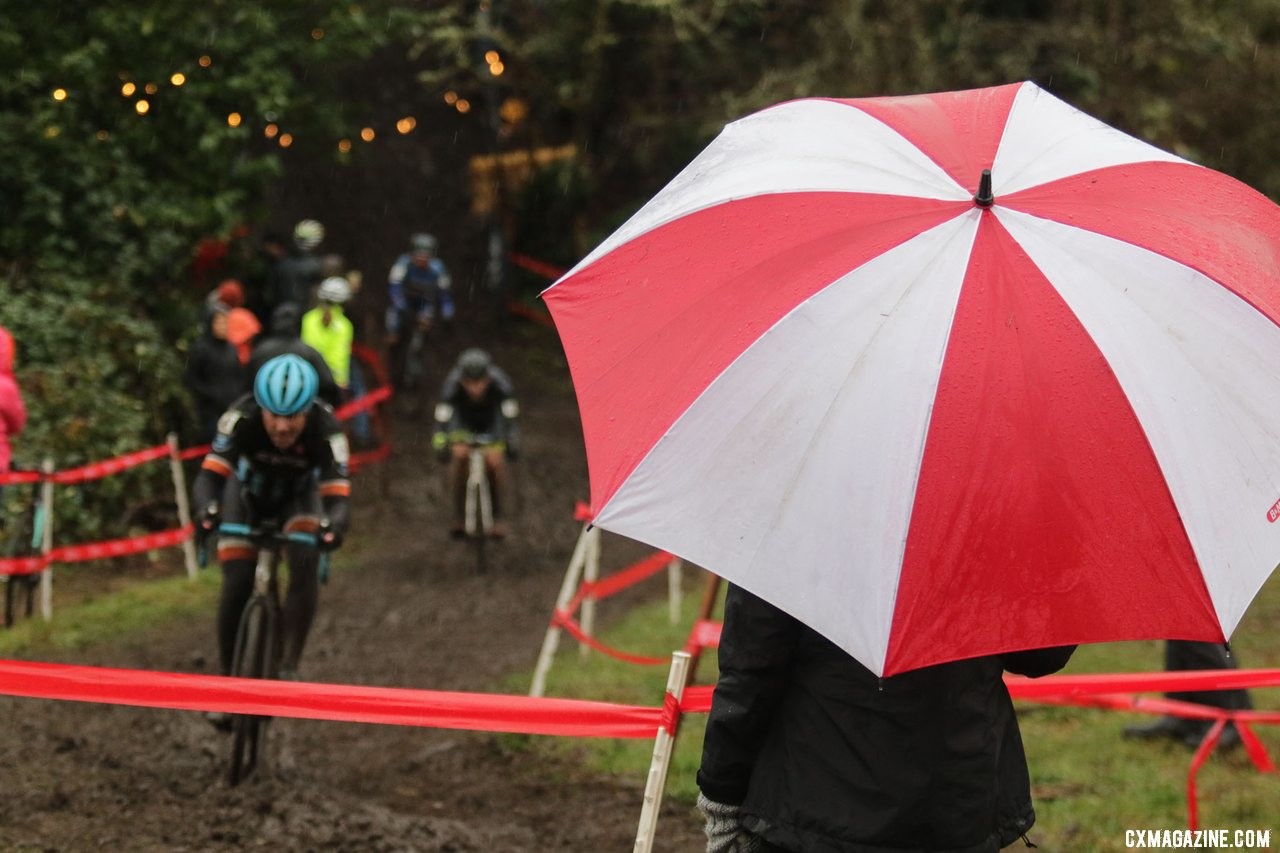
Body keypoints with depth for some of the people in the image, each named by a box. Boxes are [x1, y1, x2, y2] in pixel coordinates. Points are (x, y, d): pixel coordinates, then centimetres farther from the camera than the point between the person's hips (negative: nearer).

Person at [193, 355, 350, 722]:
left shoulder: (326, 429, -36)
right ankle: (227, 679, 2)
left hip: (297, 495, 0)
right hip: (248, 493, 0)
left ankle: (288, 667, -18)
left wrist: (331, 525, -62)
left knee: (304, 566, -27)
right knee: (237, 585, -15)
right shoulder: (241, 418, -36)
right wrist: (208, 512, -62)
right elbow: (210, 474, -41)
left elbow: (338, 495, -40)